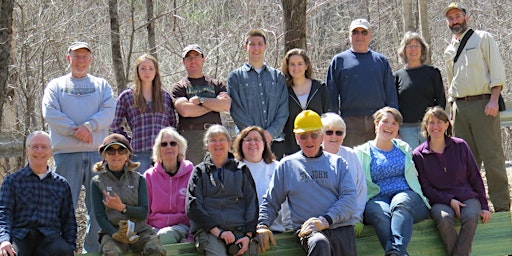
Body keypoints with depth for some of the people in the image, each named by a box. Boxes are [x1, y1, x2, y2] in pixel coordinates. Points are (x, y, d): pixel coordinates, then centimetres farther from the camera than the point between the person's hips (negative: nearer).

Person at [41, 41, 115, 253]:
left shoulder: (101, 85, 16)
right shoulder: (56, 85, 13)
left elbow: (109, 112, 1)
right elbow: (50, 113, -2)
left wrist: (88, 126, -15)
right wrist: (74, 130, -13)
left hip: (97, 152, 1)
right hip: (67, 154, -1)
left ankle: (93, 249, 11)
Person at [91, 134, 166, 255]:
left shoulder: (138, 179, 11)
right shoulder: (97, 182, 8)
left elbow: (144, 213, 3)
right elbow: (99, 216, -1)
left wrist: (122, 207, -14)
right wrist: (115, 234, -20)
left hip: (139, 230, 2)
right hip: (112, 231, -2)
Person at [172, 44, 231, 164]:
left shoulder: (216, 84, 19)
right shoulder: (179, 87, 11)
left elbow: (226, 105, 1)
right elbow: (185, 110, -8)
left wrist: (200, 100, -4)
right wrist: (214, 104, -1)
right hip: (190, 136, -2)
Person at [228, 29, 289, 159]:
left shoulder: (278, 76, 16)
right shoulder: (235, 77, 9)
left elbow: (283, 109, 8)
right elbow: (237, 110, -1)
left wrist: (271, 132, -8)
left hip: (275, 140, 2)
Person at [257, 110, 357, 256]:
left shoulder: (337, 163, 17)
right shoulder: (287, 165, 17)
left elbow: (350, 199, 4)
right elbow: (270, 203, 18)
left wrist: (326, 220, -13)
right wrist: (262, 226, -2)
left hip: (342, 228, 2)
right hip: (308, 230, -2)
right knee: (320, 243, -35)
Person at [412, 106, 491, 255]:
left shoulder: (460, 146, 7)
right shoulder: (418, 155, 4)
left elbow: (475, 177, 10)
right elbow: (425, 187, 1)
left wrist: (484, 206, 4)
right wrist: (449, 201, -12)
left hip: (467, 197, 1)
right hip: (440, 201, -1)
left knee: (470, 216, -33)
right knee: (444, 218, -35)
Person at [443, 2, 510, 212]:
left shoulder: (483, 38, 3)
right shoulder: (449, 51, 19)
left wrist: (494, 99, -15)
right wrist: (453, 108, 15)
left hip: (482, 103, -6)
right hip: (459, 106, 6)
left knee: (492, 156, -8)